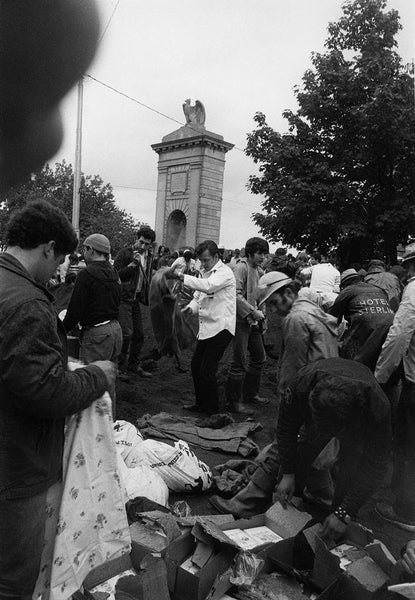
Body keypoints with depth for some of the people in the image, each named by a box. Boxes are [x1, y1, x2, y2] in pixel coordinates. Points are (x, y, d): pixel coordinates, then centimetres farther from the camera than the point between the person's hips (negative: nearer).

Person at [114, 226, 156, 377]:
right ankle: (119, 366, 2)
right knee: (127, 333, -14)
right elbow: (115, 275, -15)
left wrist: (145, 297, 12)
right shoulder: (125, 253, -9)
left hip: (136, 299, 7)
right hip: (123, 298, -7)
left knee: (139, 334, 10)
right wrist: (133, 263, -23)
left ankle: (134, 365, 25)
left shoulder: (149, 257, 11)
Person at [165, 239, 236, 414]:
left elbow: (208, 286, -30)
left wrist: (180, 276, -33)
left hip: (221, 328, -9)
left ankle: (213, 411, 9)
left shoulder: (224, 272, -12)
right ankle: (200, 403, 30)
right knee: (195, 366, 14)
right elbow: (198, 296, 20)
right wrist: (191, 307, -3)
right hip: (206, 328, 9)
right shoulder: (205, 272, 16)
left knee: (207, 372, -8)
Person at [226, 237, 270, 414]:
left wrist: (262, 311, 4)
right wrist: (253, 311, -22)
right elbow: (237, 295, -22)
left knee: (259, 358, 16)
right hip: (241, 320, -9)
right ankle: (234, 402, 6)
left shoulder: (259, 271, 14)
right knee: (240, 362, -6)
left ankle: (250, 394, 31)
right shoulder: (241, 268, -12)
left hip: (254, 321, 9)